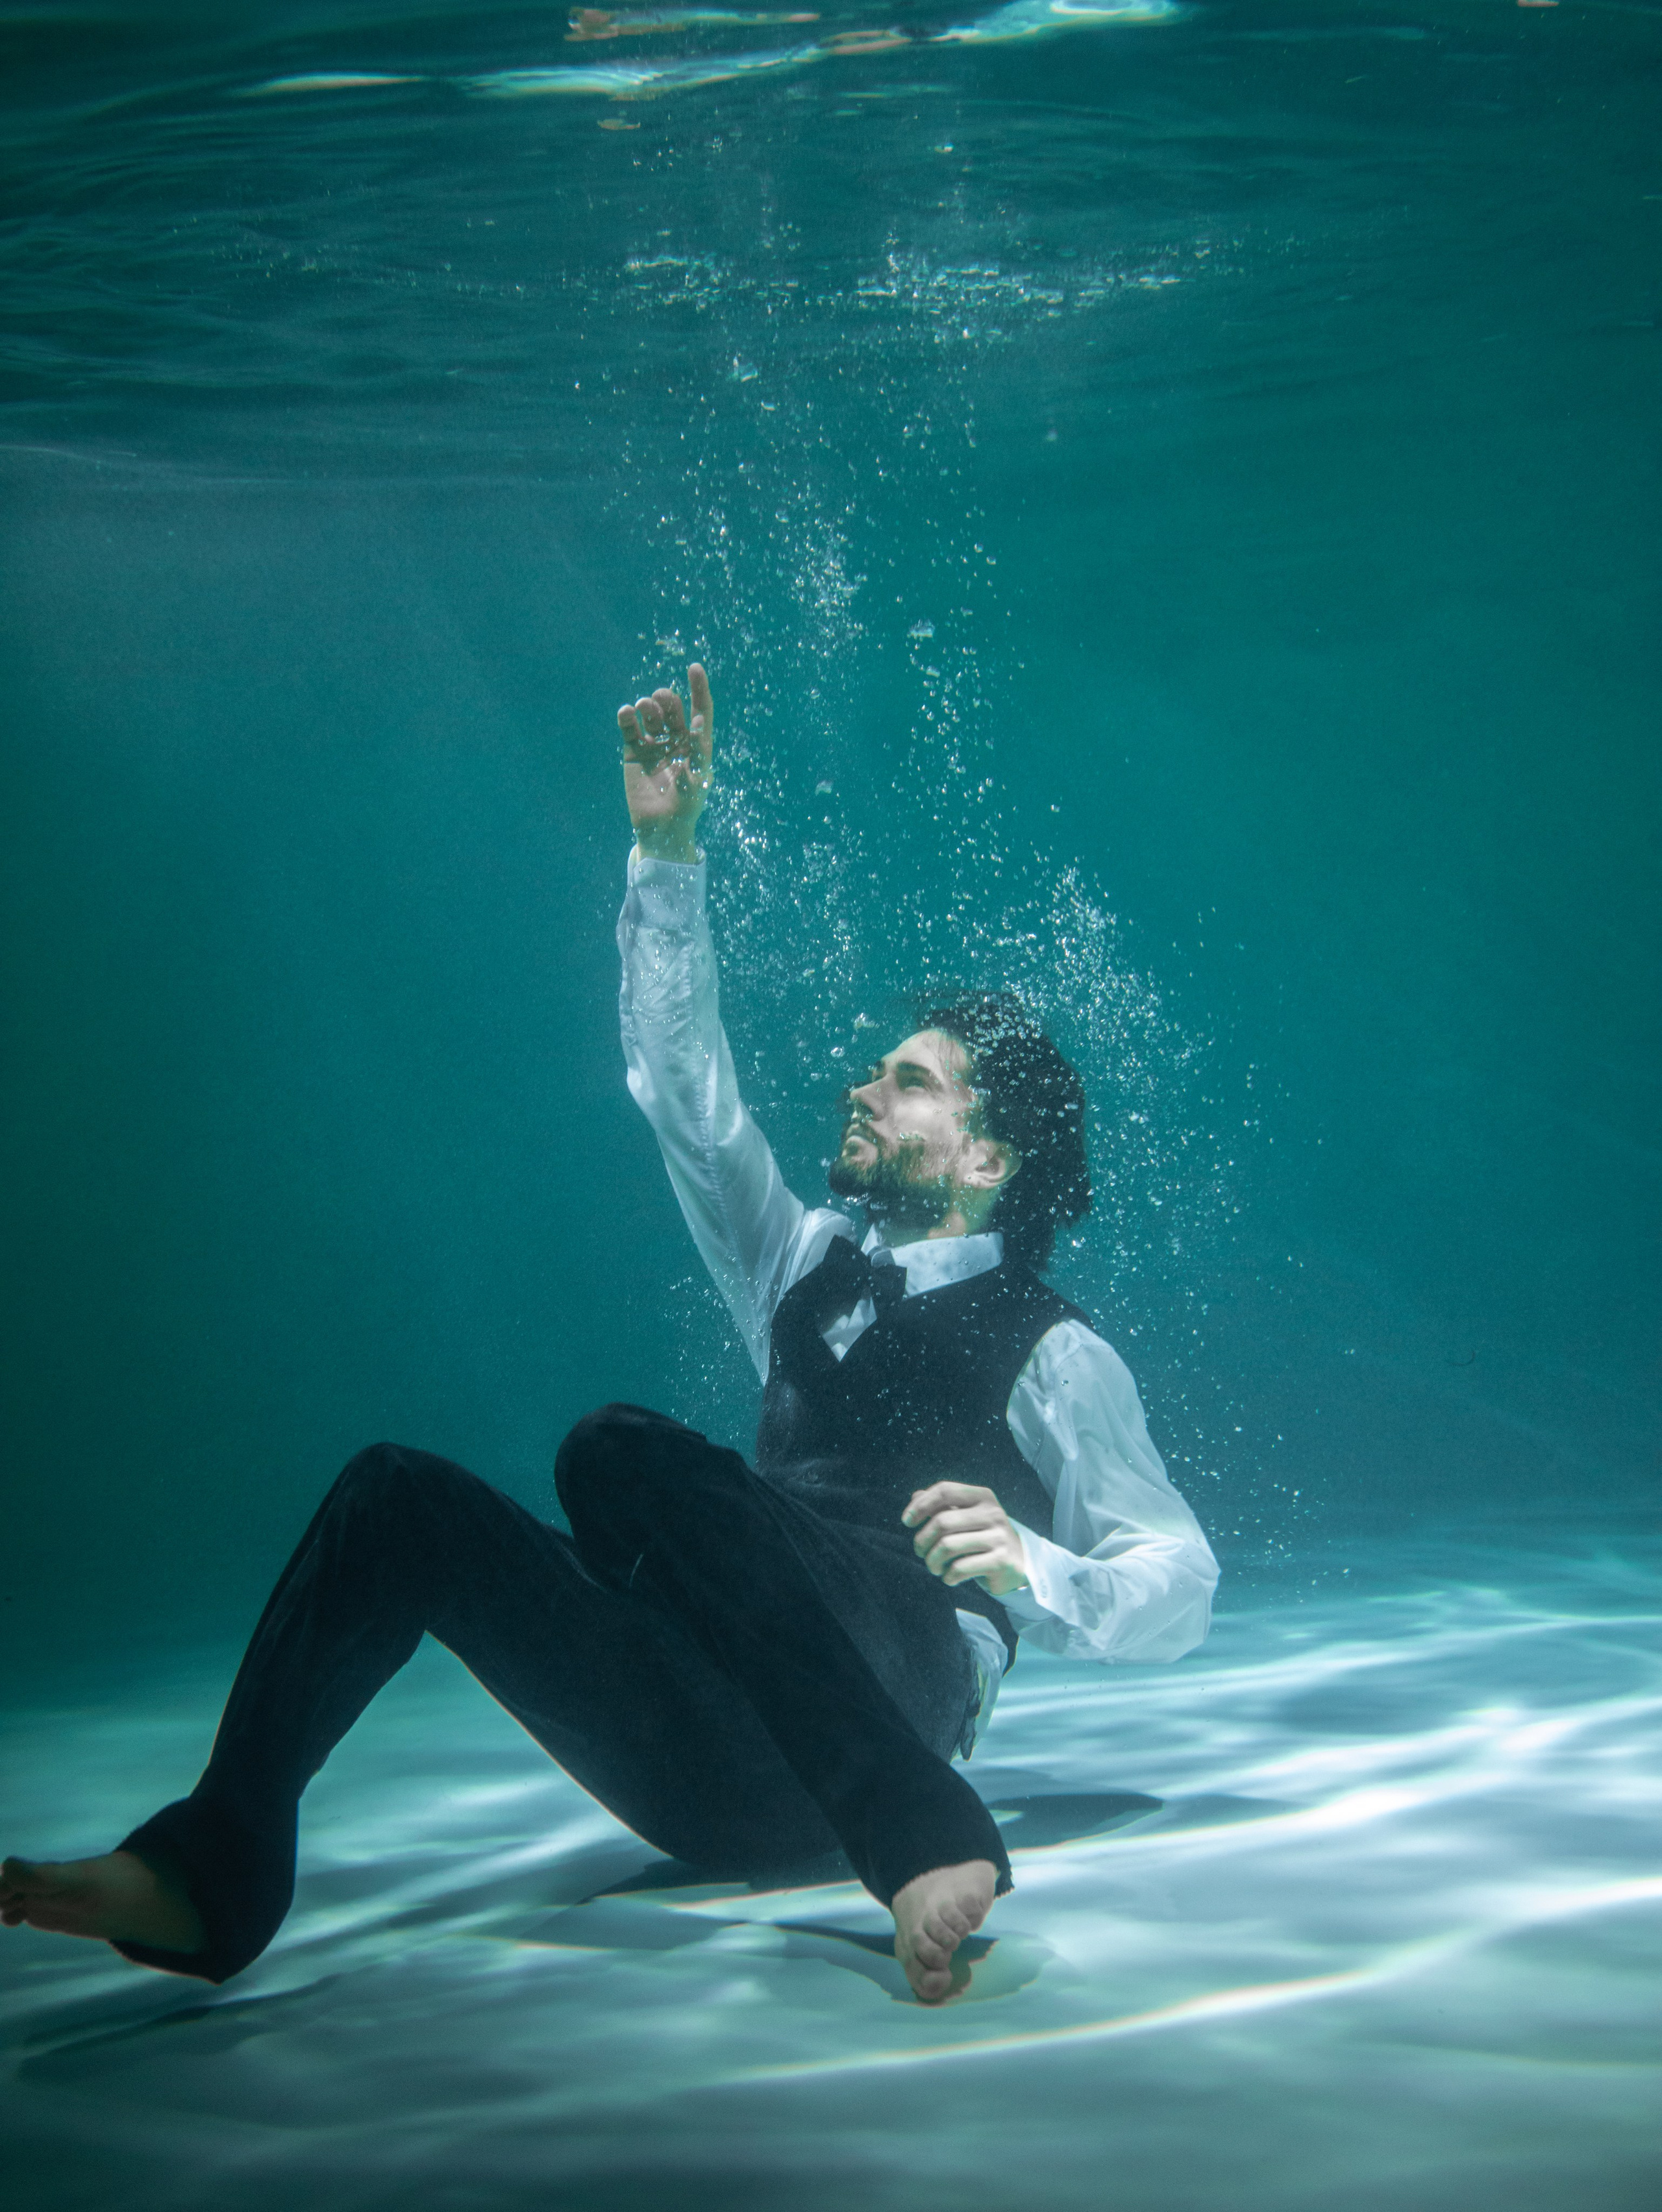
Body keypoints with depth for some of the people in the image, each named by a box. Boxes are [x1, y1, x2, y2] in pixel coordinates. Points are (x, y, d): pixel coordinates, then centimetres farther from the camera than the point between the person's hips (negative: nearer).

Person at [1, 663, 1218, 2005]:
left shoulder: (1052, 1355, 8)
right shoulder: (809, 1268, 25)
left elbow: (1180, 1591, 1)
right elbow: (684, 1079, 19)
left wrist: (1030, 1573, -21)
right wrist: (669, 852, 9)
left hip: (893, 1694, -6)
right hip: (722, 1782, 6)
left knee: (619, 1454, -29)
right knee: (403, 1494, -6)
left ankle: (929, 1844, -35)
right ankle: (215, 1882, -17)